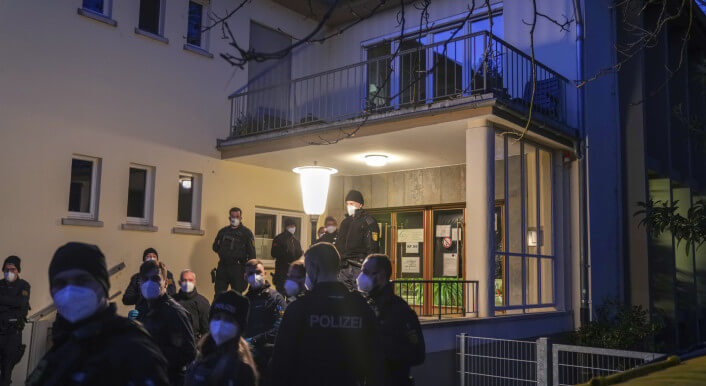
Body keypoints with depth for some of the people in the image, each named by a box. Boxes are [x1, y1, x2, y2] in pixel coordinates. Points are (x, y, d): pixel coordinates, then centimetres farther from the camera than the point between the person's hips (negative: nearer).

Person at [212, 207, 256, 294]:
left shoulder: (246, 232, 3)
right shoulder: (223, 231, 14)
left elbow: (251, 253, 0)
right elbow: (215, 247, 22)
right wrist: (223, 253, 6)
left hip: (238, 268, -3)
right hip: (222, 267, 3)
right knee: (218, 294, 3)